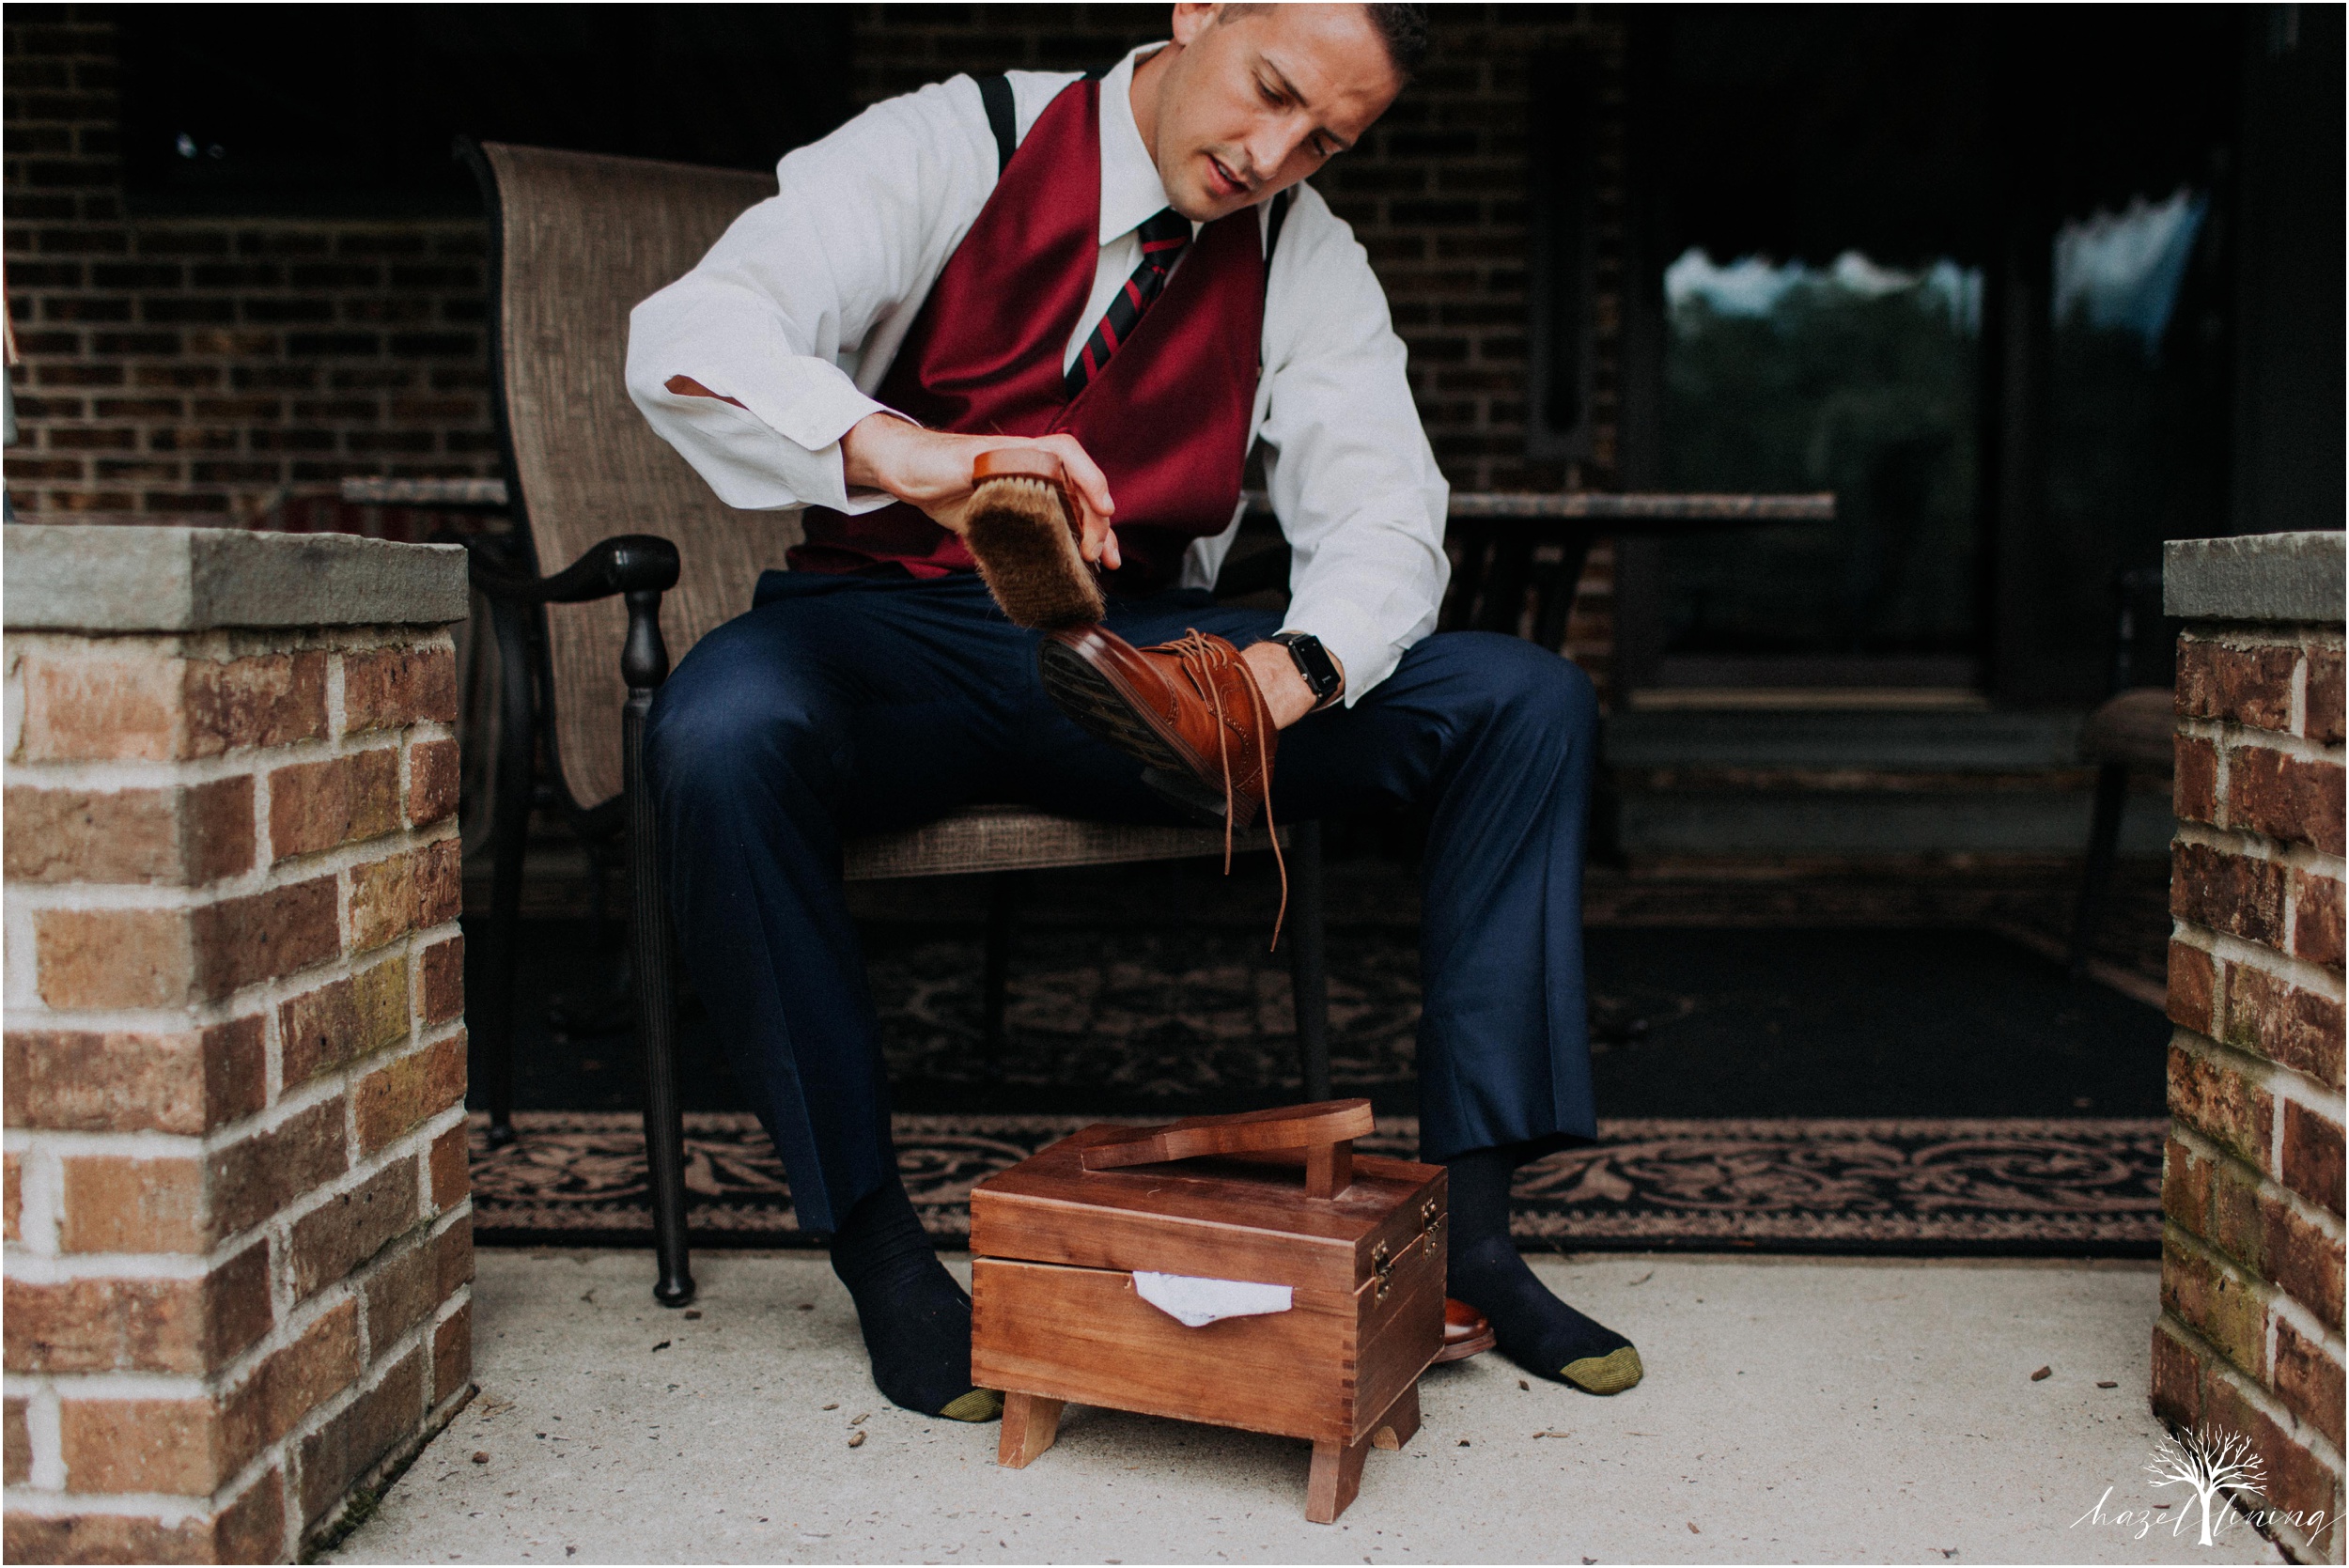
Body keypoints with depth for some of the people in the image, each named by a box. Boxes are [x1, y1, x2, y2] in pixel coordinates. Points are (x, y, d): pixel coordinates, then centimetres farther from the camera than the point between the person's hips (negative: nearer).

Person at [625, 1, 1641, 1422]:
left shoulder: (1310, 256, 4)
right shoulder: (954, 148, -8)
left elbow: (1383, 516, -5)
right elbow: (689, 338, -23)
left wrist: (1284, 676, -29)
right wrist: (907, 453, -44)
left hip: (1146, 654, 4)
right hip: (899, 636, -3)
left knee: (1528, 702, -13)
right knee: (720, 733, -38)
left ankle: (1468, 1225, -11)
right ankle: (875, 1238, -21)